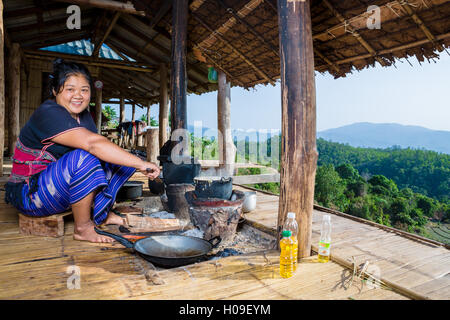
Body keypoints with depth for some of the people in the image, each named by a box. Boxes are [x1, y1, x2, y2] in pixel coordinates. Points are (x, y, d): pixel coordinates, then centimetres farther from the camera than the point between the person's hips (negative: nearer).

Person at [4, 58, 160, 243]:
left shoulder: (83, 115, 7)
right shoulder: (48, 114, -22)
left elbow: (100, 148, -1)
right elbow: (93, 143, -37)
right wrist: (141, 164, -41)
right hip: (31, 193, -8)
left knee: (119, 159, -2)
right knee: (83, 159, -35)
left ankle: (101, 213, 0)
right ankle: (83, 228, -21)